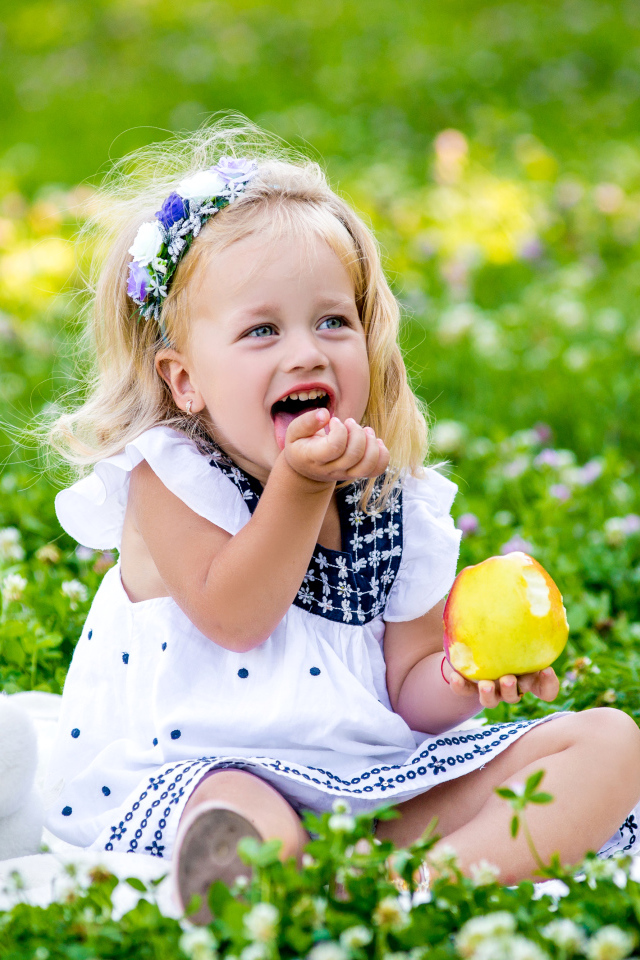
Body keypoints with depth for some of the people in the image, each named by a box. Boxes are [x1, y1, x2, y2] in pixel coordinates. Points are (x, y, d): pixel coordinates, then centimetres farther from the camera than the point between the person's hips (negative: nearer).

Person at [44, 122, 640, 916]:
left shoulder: (401, 507, 7)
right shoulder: (168, 478, -3)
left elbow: (407, 691, 8)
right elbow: (231, 618, -14)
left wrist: (464, 680, -14)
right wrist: (300, 486, -18)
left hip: (380, 778, 6)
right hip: (197, 777, -5)